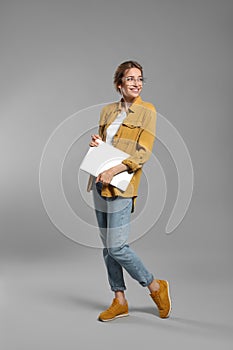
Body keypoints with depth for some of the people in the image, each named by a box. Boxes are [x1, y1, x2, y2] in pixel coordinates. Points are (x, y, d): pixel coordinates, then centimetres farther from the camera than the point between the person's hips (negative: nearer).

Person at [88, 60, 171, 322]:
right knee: (107, 245, 9)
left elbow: (143, 153, -12)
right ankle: (119, 301, 21)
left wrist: (114, 170, -21)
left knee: (117, 246, -9)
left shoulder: (147, 111, -4)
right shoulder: (107, 111, 13)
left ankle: (156, 287, 13)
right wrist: (95, 144, 0)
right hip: (100, 182, 7)